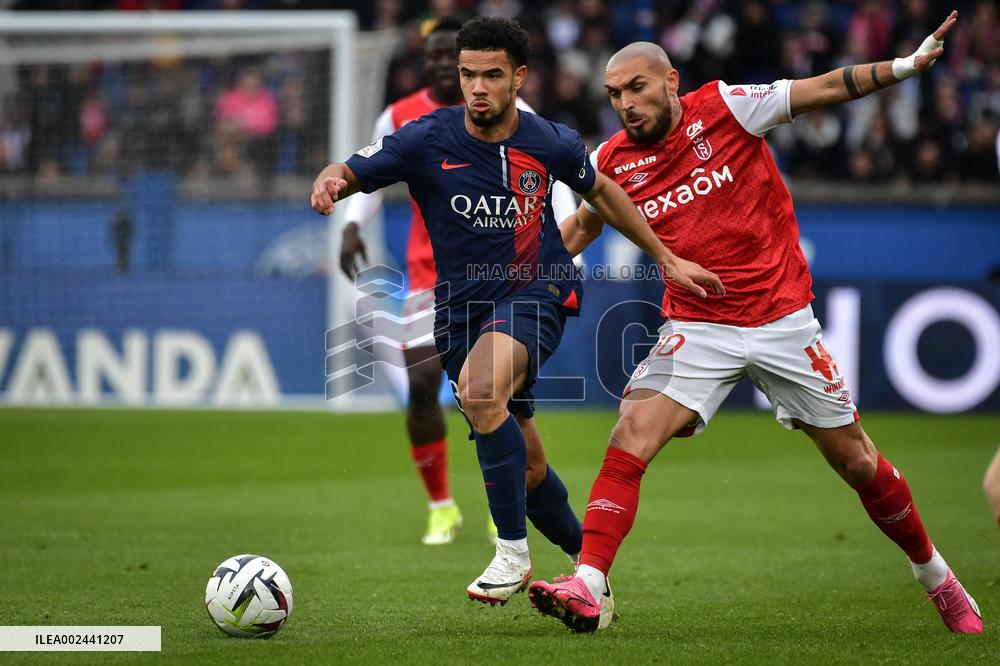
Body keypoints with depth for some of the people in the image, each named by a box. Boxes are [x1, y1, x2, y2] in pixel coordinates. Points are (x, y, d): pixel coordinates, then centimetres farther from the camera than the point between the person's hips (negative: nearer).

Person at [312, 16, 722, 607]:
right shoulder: (428, 140, -10)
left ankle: (514, 553, -21)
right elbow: (353, 172, -10)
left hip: (537, 291, -3)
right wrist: (331, 181, -35)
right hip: (460, 306, 3)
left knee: (480, 393, -33)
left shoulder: (552, 144, -8)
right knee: (525, 462, 10)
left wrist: (667, 259, 14)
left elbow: (600, 191, 11)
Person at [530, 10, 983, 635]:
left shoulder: (725, 108, -9)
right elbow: (584, 223, 20)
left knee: (857, 462, 6)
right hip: (697, 328, 1)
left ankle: (935, 574, 27)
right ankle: (587, 589, -23)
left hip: (784, 320, -1)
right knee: (631, 438, -22)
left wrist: (907, 65, -14)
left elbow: (827, 88, -5)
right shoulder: (613, 160, -1)